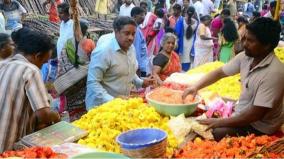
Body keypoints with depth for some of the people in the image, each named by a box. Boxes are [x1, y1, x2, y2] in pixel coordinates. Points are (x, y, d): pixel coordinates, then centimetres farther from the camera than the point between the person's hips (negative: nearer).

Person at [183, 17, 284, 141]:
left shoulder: (274, 73, -29)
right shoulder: (246, 57, -7)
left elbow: (256, 115, -28)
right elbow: (219, 73, 3)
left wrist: (219, 123, -23)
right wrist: (196, 87, -13)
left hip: (259, 126, -7)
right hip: (241, 111, 7)